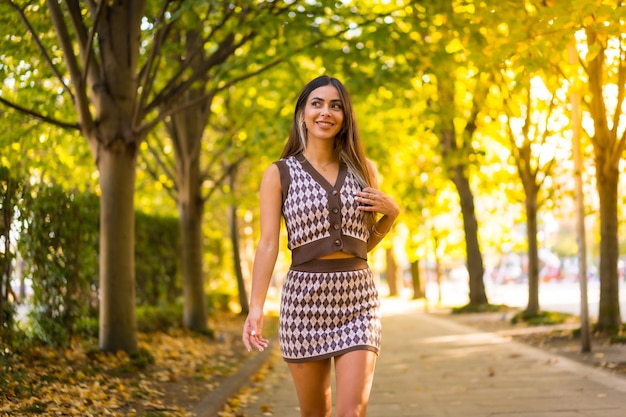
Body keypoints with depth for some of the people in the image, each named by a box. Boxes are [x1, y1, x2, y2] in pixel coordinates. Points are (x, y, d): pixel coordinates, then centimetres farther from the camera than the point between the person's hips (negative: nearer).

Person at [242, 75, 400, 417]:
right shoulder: (279, 174, 3)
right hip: (305, 297, -1)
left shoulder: (363, 170, 11)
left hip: (358, 299, 1)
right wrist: (256, 308, -14)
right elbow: (268, 244, -4)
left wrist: (391, 213, 0)